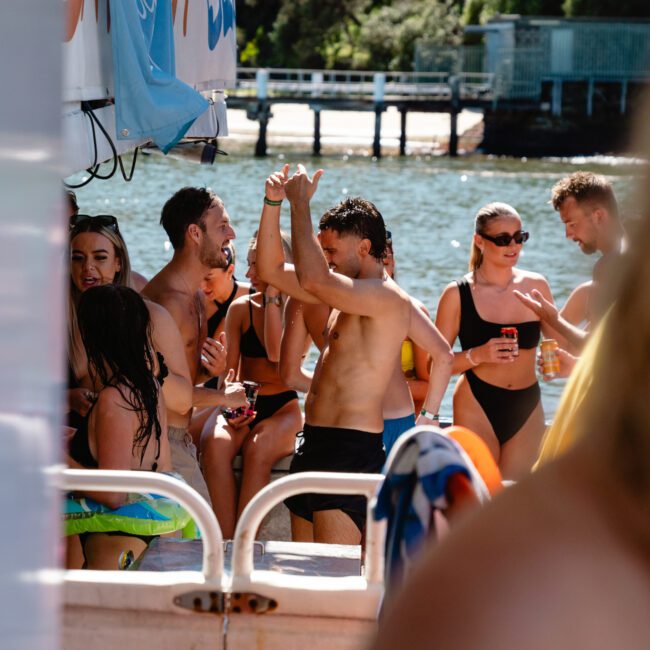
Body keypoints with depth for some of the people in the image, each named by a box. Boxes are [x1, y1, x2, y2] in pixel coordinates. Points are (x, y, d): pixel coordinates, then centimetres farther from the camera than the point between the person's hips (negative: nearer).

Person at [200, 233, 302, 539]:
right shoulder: (241, 308, 7)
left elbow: (277, 354, -18)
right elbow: (229, 368, 3)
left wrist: (272, 297, -14)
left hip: (283, 407, -2)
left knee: (258, 448, -37)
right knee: (215, 442, -33)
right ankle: (224, 541, -38)